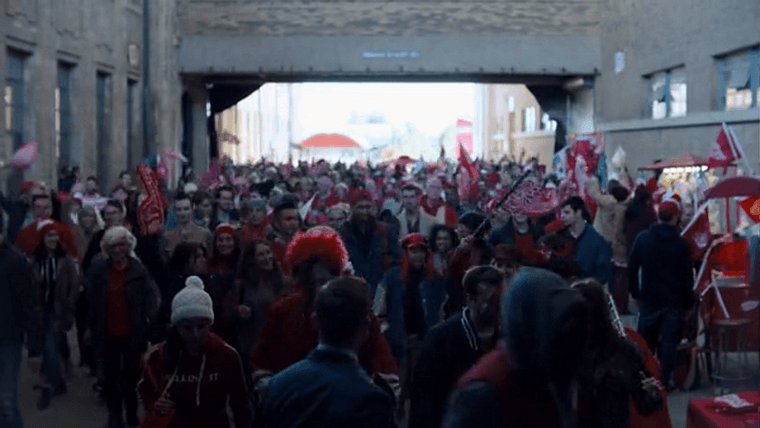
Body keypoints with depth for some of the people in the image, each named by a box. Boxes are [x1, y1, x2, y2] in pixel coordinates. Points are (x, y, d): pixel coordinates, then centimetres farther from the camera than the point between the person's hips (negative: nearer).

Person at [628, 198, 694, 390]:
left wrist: (636, 293, 10)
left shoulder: (643, 238, -2)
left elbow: (632, 267, 2)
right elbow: (687, 275, -4)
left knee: (646, 340, 12)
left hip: (649, 298, 2)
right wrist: (688, 302, 4)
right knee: (669, 341, 4)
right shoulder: (681, 243, -8)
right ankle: (665, 379, 4)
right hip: (673, 301, -2)